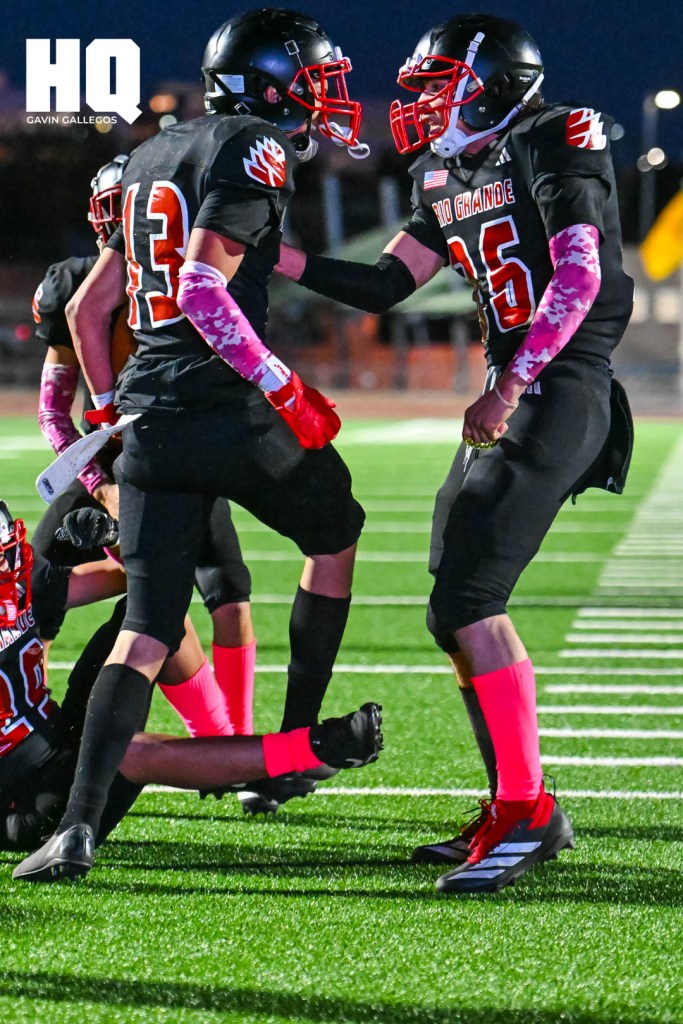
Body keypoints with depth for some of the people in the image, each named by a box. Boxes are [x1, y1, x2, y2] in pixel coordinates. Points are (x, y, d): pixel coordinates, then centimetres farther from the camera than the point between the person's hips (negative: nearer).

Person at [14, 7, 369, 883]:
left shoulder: (154, 156, 21)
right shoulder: (253, 153, -6)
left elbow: (87, 307, 24)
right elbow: (204, 291, -19)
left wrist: (112, 414, 31)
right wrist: (287, 392, -14)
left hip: (150, 418, 7)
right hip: (228, 413, -6)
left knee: (146, 630, 1)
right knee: (336, 534, 22)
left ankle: (80, 819, -15)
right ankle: (296, 740, 25)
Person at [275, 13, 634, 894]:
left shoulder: (555, 147, -10)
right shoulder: (448, 178, 17)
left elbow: (578, 278, -19)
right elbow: (382, 287, 20)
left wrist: (510, 389, -23)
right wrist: (263, 253, 12)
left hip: (559, 395, -9)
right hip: (511, 400, 9)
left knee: (466, 600, -16)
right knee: (456, 609, 8)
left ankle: (525, 811, -13)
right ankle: (519, 812, 16)